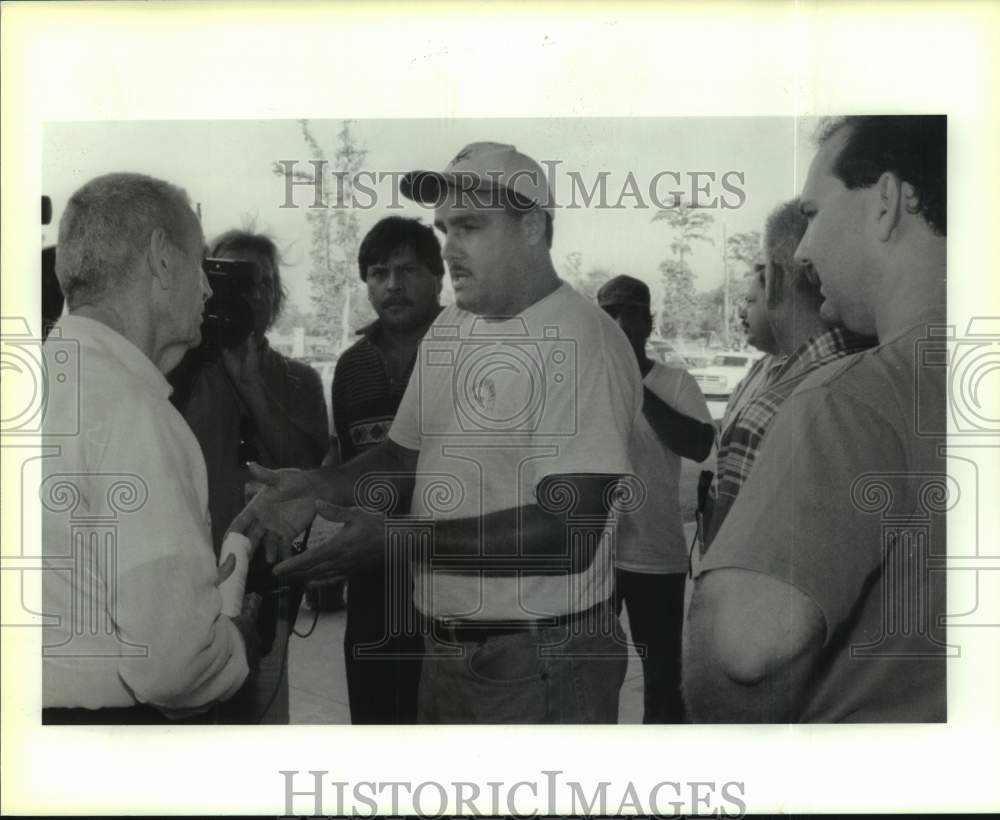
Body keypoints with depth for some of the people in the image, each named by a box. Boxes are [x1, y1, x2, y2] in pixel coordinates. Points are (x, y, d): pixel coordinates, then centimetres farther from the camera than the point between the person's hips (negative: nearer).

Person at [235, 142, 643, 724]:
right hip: (447, 650, 7)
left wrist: (396, 536, -25)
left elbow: (570, 532, -24)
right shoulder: (449, 329, 7)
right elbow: (409, 456, 16)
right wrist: (321, 488, -3)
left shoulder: (582, 341, -17)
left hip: (544, 661, -7)